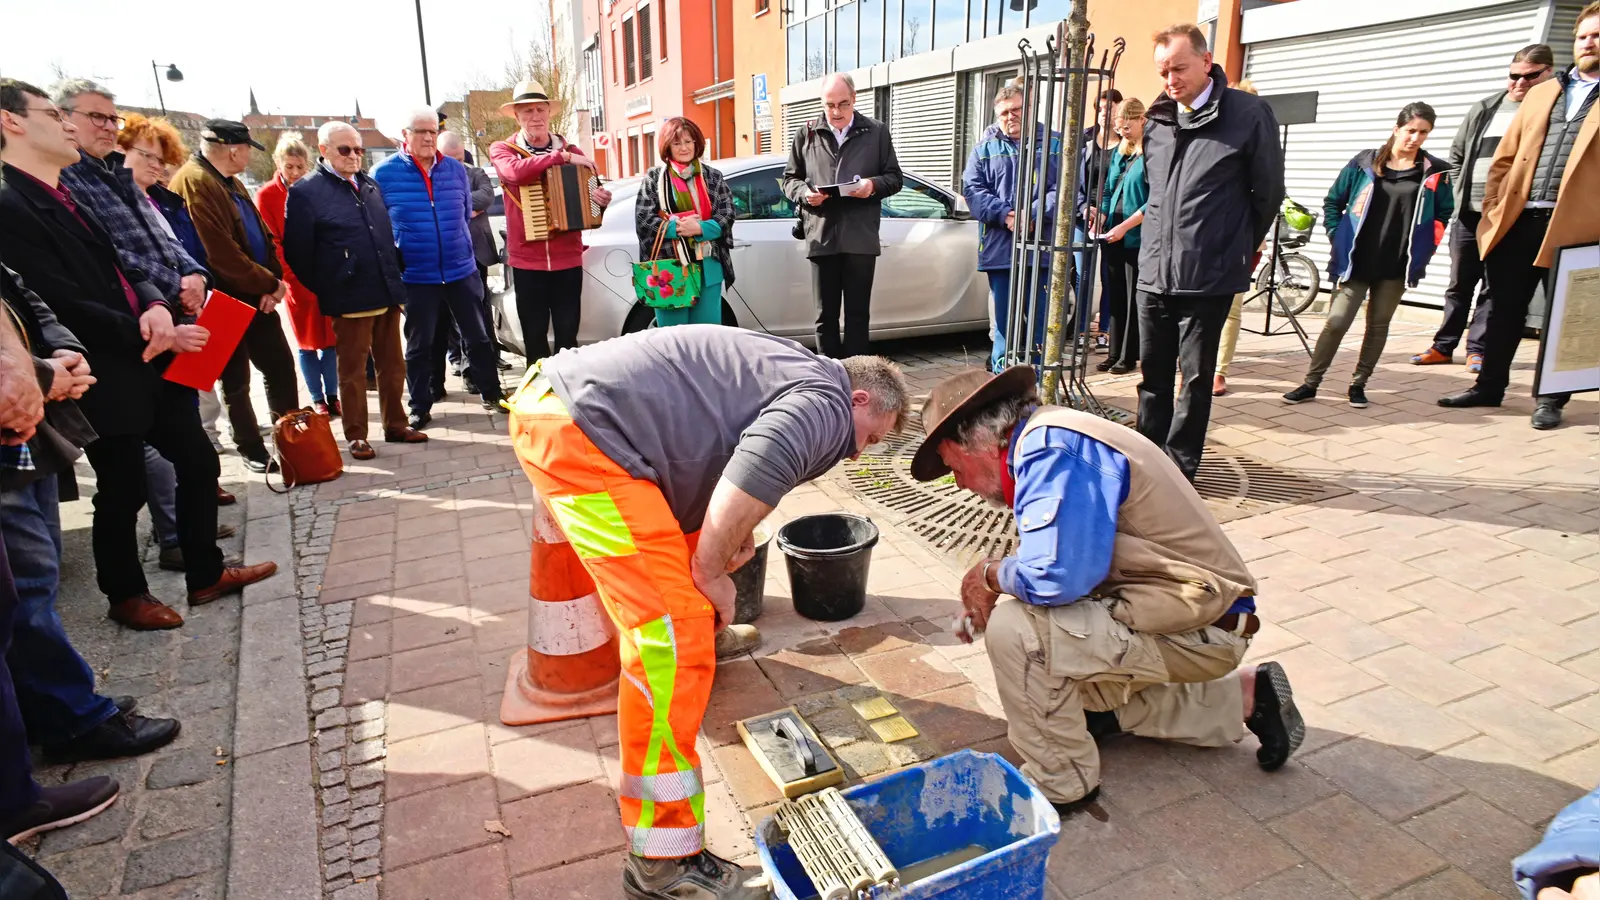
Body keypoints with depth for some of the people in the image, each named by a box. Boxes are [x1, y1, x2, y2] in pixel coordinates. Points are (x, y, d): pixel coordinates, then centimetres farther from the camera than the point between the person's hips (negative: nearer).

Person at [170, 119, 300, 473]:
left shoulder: (230, 182, 12)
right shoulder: (194, 182, -18)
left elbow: (262, 234, 11)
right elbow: (221, 254, -25)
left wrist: (274, 280, -5)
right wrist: (269, 283, -16)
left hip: (257, 296, 8)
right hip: (228, 301, -8)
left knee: (281, 366, 13)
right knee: (237, 383, 6)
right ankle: (253, 451, 18)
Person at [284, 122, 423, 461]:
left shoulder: (370, 184, 13)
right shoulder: (305, 192, -6)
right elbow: (298, 253, -7)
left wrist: (394, 278, 12)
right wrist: (323, 292, -3)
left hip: (386, 293, 6)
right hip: (349, 297, -6)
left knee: (393, 365, 13)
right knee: (353, 371, 5)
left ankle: (396, 425, 26)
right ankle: (356, 436, 16)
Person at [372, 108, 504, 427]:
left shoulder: (456, 169, 4)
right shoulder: (383, 174, -4)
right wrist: (394, 262, 2)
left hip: (461, 271, 2)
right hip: (416, 277, -2)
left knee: (477, 336, 10)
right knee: (419, 346, 8)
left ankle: (491, 394, 25)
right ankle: (420, 408, 19)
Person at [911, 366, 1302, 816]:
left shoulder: (1049, 447, -22)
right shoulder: (1049, 440, 9)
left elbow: (1054, 576, -31)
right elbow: (1063, 559, 19)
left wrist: (989, 574, -11)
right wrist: (993, 588, 6)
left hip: (1197, 623, -10)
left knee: (1013, 629, -24)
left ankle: (1061, 783, -3)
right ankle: (1242, 696, 27)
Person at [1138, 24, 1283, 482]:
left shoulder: (1249, 113, -6)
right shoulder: (1156, 121, 9)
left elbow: (1269, 192, 1)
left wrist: (1239, 246, 10)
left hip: (1209, 277, -5)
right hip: (1153, 274, 5)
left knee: (1195, 377, 4)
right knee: (1153, 374, 11)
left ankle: (1179, 468, 13)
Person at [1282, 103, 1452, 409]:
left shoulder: (1435, 172, 2)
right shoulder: (1364, 163, -2)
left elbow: (1444, 214, 11)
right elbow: (1333, 202, 6)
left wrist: (1424, 250, 3)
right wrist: (1338, 239, 0)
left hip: (1397, 266, 2)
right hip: (1355, 262, -1)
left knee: (1378, 325, 8)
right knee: (1336, 322, -5)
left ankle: (1358, 384, 19)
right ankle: (1311, 383, 3)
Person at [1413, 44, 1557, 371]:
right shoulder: (1484, 109, 11)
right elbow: (1456, 155, 18)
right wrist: (1462, 190, 9)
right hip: (1468, 213, 4)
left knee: (1494, 288, 1)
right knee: (1459, 284, 10)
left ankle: (1478, 349, 8)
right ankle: (1443, 346, 17)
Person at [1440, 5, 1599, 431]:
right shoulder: (1541, 93, 16)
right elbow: (1505, 158, 15)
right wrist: (1493, 207, 4)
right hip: (1519, 220, 3)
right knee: (1505, 309, 9)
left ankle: (1550, 398, 14)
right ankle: (1489, 385, 20)